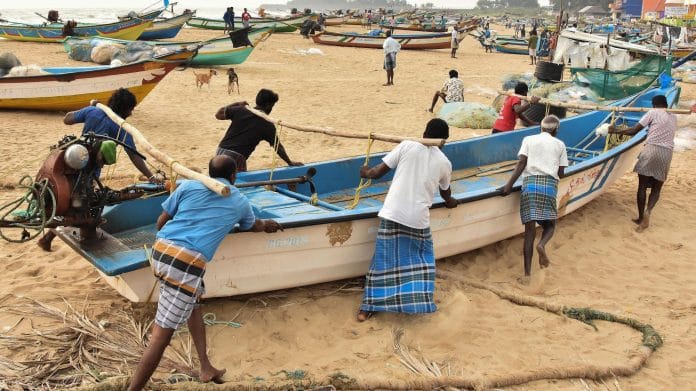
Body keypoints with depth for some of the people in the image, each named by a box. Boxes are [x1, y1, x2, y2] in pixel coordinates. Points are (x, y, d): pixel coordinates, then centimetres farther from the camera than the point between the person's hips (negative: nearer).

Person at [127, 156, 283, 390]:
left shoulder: (188, 186, 15)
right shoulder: (240, 202, 17)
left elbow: (161, 222, 18)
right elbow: (253, 226, 39)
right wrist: (267, 226, 63)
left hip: (160, 250, 5)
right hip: (188, 263, -5)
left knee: (193, 301, 27)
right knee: (161, 336, -2)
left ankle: (206, 369, 29)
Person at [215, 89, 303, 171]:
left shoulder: (240, 111, 5)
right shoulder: (268, 126, -2)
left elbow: (218, 114, 18)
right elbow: (278, 147, 5)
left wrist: (236, 104, 25)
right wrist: (290, 163, 17)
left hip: (220, 152, 5)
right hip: (236, 159, -5)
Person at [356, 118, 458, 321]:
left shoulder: (407, 146, 3)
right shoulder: (444, 163, 9)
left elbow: (378, 172, 1)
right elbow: (445, 193, 28)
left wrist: (366, 172, 24)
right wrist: (450, 202, 52)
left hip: (392, 213, 0)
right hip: (418, 219, 0)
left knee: (384, 260, 9)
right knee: (421, 260, 22)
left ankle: (366, 308, 14)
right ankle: (419, 302, 25)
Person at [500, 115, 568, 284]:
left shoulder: (528, 139, 16)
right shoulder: (560, 144, 18)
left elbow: (521, 163, 0)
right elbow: (561, 173, 13)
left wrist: (509, 184, -5)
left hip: (530, 182, 0)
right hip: (550, 184, 0)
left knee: (530, 227, -2)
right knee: (549, 224, 14)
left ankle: (527, 273, -9)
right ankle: (542, 244, -22)